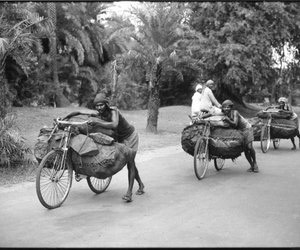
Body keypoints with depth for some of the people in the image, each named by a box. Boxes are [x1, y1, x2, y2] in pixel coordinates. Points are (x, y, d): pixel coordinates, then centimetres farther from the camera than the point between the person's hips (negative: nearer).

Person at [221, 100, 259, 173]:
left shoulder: (235, 112, -23)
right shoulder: (225, 115, -7)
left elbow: (235, 124, -35)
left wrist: (227, 120, -45)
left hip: (246, 128, -5)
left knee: (249, 147, -16)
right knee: (245, 149, -1)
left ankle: (255, 163, 1)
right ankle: (252, 166, 11)